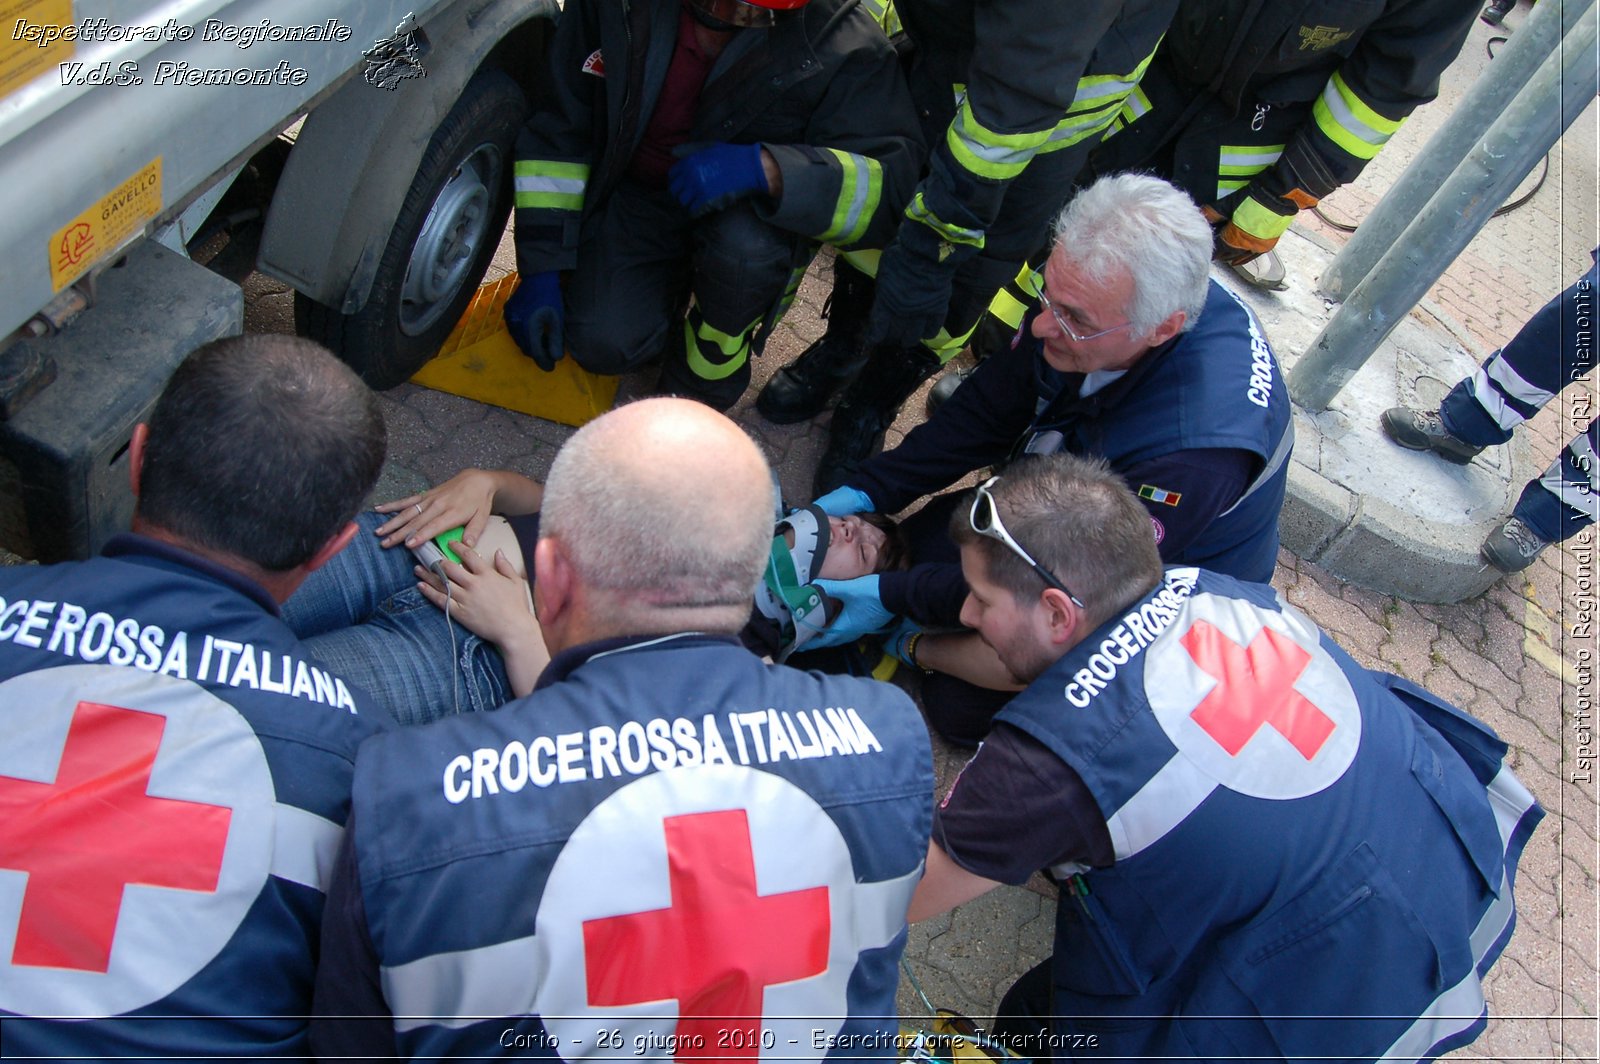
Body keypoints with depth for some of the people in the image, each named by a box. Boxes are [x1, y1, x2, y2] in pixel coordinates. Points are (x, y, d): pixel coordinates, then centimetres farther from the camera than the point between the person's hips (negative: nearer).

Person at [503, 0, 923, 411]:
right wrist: (541, 269, -13)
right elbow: (556, 125, -9)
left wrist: (768, 170, -48)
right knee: (604, 342, -20)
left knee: (746, 238, -37)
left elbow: (895, 180, -32)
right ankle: (677, 284, 16)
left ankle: (707, 375, -6)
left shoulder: (840, 39, -26)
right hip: (635, 194, 2)